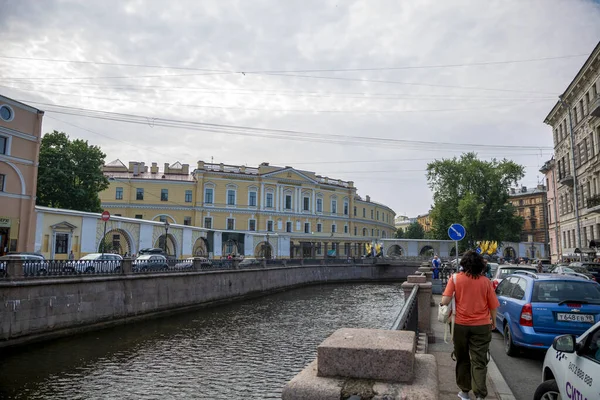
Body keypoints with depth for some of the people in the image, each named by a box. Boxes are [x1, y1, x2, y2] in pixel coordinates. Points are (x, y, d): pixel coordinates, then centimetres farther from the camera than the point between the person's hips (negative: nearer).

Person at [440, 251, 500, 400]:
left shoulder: (455, 278, -7)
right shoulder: (486, 281, -3)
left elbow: (445, 301, -14)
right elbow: (493, 306, 2)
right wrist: (493, 321, 19)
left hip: (461, 325, 0)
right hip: (481, 326, 0)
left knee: (463, 359, 16)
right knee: (479, 361, 4)